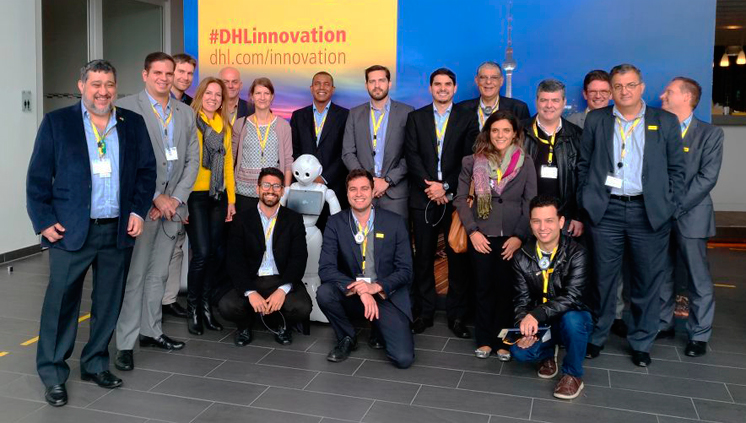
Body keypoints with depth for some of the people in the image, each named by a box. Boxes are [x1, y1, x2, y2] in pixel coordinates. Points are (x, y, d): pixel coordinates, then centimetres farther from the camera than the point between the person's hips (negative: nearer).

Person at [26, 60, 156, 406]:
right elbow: (38, 177, 0)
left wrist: (139, 211, -2)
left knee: (109, 303, 12)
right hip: (70, 231, -3)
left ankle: (95, 364, 29)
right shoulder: (56, 122, 1)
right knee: (61, 303, 4)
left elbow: (147, 170, 9)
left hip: (119, 232, 3)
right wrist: (44, 221, -7)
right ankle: (53, 375, 18)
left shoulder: (133, 124, 8)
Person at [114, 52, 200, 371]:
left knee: (158, 274, 13)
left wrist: (175, 198, -1)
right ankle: (125, 343, 4)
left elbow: (192, 160, 11)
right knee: (133, 275, -3)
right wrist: (155, 198, -12)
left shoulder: (185, 112, 13)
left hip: (172, 204, 5)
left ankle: (150, 331, 24)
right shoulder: (126, 108, -3)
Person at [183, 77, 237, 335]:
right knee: (202, 253, -10)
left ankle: (206, 306, 19)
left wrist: (231, 199, 10)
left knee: (217, 253, 4)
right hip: (195, 195, -5)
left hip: (218, 197, 5)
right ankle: (192, 308, 8)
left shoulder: (225, 126, 14)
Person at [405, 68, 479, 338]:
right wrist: (430, 187, -10)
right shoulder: (416, 118, 10)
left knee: (458, 258, 1)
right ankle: (424, 312, 15)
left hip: (455, 198, -1)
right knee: (424, 258, 5)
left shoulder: (467, 119, 7)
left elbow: (469, 160, -1)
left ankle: (456, 315, 10)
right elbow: (412, 156, 1)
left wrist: (446, 186, -11)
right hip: (423, 197, 1)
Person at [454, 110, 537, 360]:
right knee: (483, 288, 7)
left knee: (506, 288, 4)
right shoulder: (473, 161, 2)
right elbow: (461, 198, 2)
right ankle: (484, 340, 20)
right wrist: (472, 230, -7)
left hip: (512, 237, 0)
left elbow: (530, 203, 1)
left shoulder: (525, 163, 2)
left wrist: (519, 236, -8)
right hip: (481, 236, 0)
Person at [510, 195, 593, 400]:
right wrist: (524, 323, -24)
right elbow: (522, 299, -4)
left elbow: (572, 297, -28)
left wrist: (537, 315, -40)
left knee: (571, 319, -37)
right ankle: (549, 352, 14)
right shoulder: (522, 257, -5)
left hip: (572, 319, -3)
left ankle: (573, 375, -9)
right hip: (538, 324, 3)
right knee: (519, 351, -24)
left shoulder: (576, 253, -17)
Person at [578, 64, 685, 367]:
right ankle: (597, 336, 24)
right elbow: (584, 165, 9)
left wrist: (672, 207, -1)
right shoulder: (596, 120, 7)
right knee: (603, 279, 9)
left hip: (650, 213, 0)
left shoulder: (666, 122, 5)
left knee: (648, 281, 8)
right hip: (606, 211, 0)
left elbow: (676, 169, 6)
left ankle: (641, 343, 24)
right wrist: (585, 203, 3)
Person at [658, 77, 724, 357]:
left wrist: (677, 206, -15)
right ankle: (663, 324, 23)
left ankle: (699, 335, 14)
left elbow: (707, 177, -9)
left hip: (690, 216, -3)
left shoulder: (710, 133, -1)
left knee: (698, 278, 3)